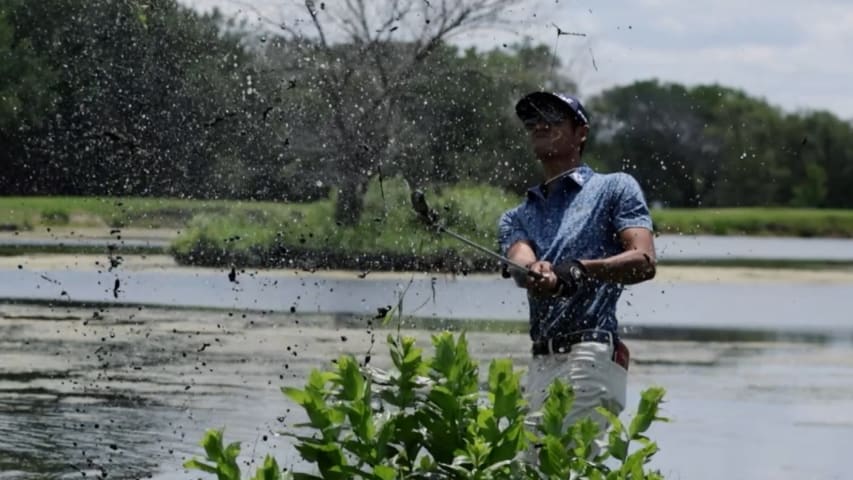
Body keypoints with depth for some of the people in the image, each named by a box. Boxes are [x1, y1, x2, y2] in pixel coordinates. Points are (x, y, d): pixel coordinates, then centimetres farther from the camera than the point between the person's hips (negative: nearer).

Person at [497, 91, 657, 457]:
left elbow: (644, 262, -5)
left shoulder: (615, 189, 10)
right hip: (541, 363, 6)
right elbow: (522, 267, 2)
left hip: (592, 356, -6)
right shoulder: (517, 218, 25)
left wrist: (581, 270, -24)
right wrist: (538, 275, -25)